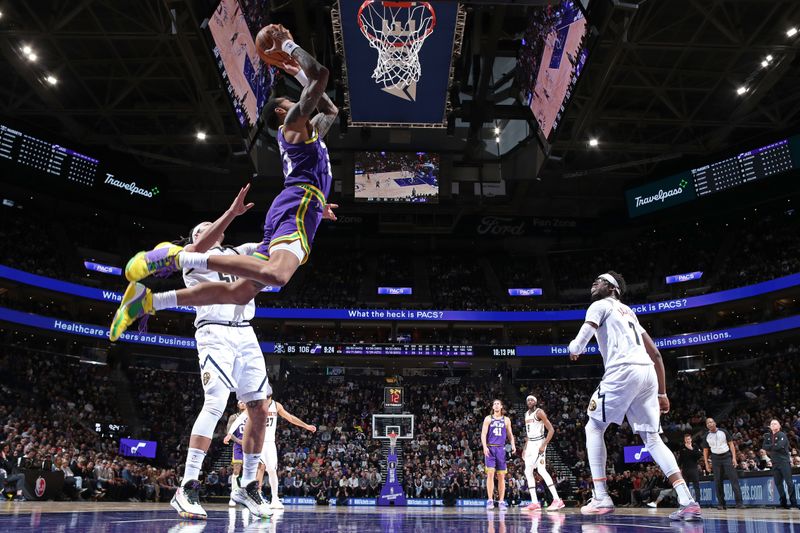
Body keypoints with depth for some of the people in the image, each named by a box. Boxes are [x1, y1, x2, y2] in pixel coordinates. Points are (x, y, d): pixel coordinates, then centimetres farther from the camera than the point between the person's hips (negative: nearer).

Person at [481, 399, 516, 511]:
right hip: (490, 448, -2)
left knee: (501, 476, 3)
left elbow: (510, 434, 15)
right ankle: (490, 500, -5)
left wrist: (513, 445, -3)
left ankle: (501, 501, 8)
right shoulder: (488, 419, 6)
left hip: (501, 449, 2)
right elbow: (483, 434, 0)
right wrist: (485, 447, -14)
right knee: (490, 473, -10)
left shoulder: (506, 420, 12)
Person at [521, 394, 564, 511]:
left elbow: (551, 430, -15)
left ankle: (557, 500, -21)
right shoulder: (526, 414, 16)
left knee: (541, 470, -20)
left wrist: (544, 445, -21)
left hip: (538, 443, -9)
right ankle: (535, 503, 9)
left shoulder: (539, 412, -10)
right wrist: (525, 448, 20)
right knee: (528, 471, 6)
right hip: (530, 443, 9)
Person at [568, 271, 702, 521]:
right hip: (647, 373, 7)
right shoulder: (629, 313, 31)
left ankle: (601, 498, 0)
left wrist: (574, 350, 17)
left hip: (623, 372, -7)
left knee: (594, 428, 5)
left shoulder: (600, 305, 8)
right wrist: (662, 393, 27)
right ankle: (688, 501, -1)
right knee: (652, 438, 10)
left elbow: (580, 343, -7)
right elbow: (655, 354, 27)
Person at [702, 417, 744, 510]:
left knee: (734, 479, -9)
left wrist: (734, 458, -8)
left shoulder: (723, 432, -1)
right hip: (715, 459, 2)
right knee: (718, 481, 2)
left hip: (727, 456, -2)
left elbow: (731, 444, 1)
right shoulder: (707, 436, 5)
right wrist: (706, 463, 4)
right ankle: (721, 503, 8)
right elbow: (705, 450, 10)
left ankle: (739, 502, -8)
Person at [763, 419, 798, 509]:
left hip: (784, 462, -5)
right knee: (778, 483, 6)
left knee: (789, 482, -9)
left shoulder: (782, 435, -5)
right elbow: (764, 446, 2)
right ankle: (783, 502, 13)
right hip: (775, 463, 6)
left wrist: (769, 447, -4)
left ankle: (793, 502, -5)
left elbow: (779, 446, -19)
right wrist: (773, 446, -11)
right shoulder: (768, 436, 13)